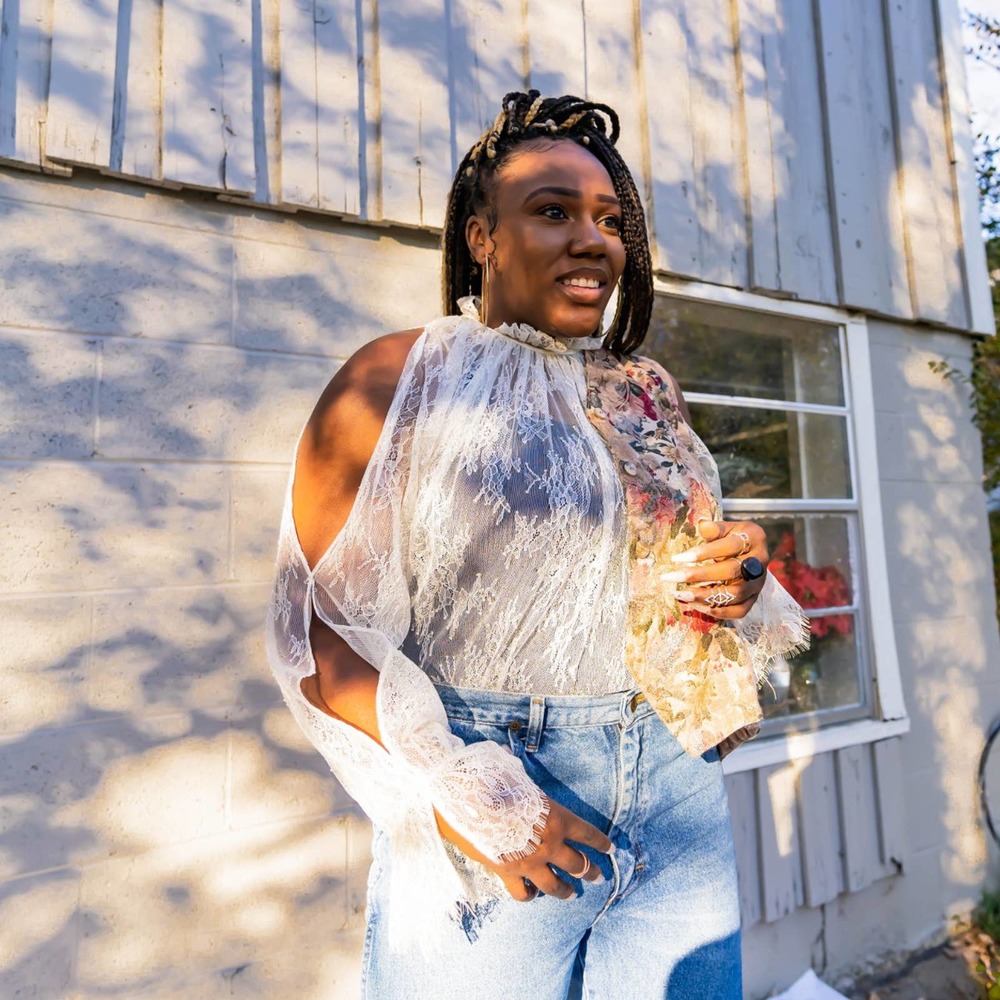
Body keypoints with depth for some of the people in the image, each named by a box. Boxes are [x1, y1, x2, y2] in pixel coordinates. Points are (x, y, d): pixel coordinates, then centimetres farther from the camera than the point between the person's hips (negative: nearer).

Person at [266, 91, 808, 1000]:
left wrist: (740, 579, -5)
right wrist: (459, 800, -19)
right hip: (494, 787, -4)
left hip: (680, 792, 6)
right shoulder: (399, 379, -7)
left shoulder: (646, 392, 9)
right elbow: (319, 623, -12)